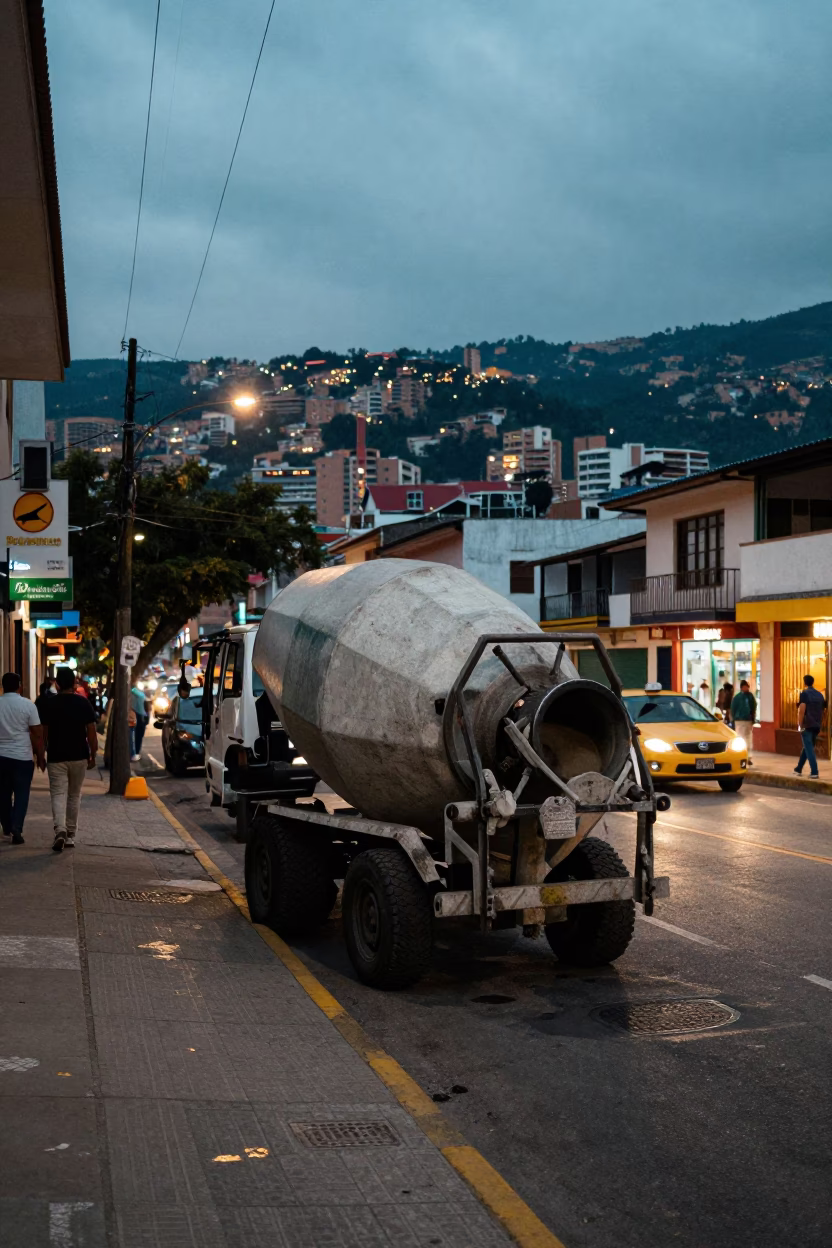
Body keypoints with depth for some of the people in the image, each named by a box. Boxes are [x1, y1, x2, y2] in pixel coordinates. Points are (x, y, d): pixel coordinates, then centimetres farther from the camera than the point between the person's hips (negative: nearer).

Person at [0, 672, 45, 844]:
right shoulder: (28, 705, -8)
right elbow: (37, 734, -7)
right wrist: (40, 757, 2)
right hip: (23, 757, -3)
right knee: (21, 794, 3)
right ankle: (16, 829, -10)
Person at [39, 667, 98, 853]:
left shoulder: (49, 704, -4)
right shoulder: (84, 703, -3)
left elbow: (44, 733, -1)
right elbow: (91, 733, -4)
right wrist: (93, 756, 5)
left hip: (56, 757, -1)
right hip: (79, 757, 1)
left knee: (58, 794, -2)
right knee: (74, 796, 13)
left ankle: (60, 829, -24)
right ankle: (70, 835, 18)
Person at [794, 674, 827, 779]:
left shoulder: (805, 694, -8)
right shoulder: (820, 695, 13)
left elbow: (802, 710, -18)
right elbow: (822, 711, 15)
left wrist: (800, 725, -15)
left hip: (807, 726, -7)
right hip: (817, 726, 7)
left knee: (809, 748, -5)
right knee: (807, 747, 18)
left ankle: (814, 772, -13)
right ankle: (799, 769, 26)